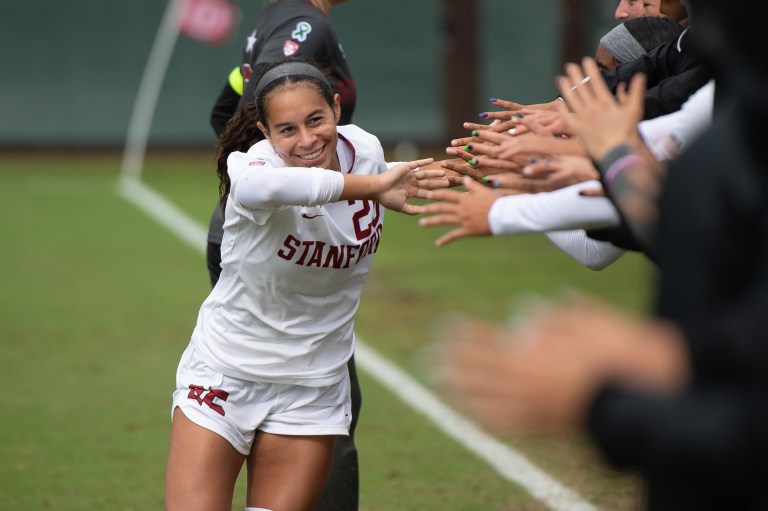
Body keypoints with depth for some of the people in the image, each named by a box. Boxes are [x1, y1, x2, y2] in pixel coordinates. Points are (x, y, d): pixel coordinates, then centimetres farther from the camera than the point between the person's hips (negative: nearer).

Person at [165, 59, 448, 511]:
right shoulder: (252, 164, -25)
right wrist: (371, 186, -49)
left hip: (314, 388, 4)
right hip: (226, 371, -4)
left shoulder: (366, 149, -6)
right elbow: (257, 185, -53)